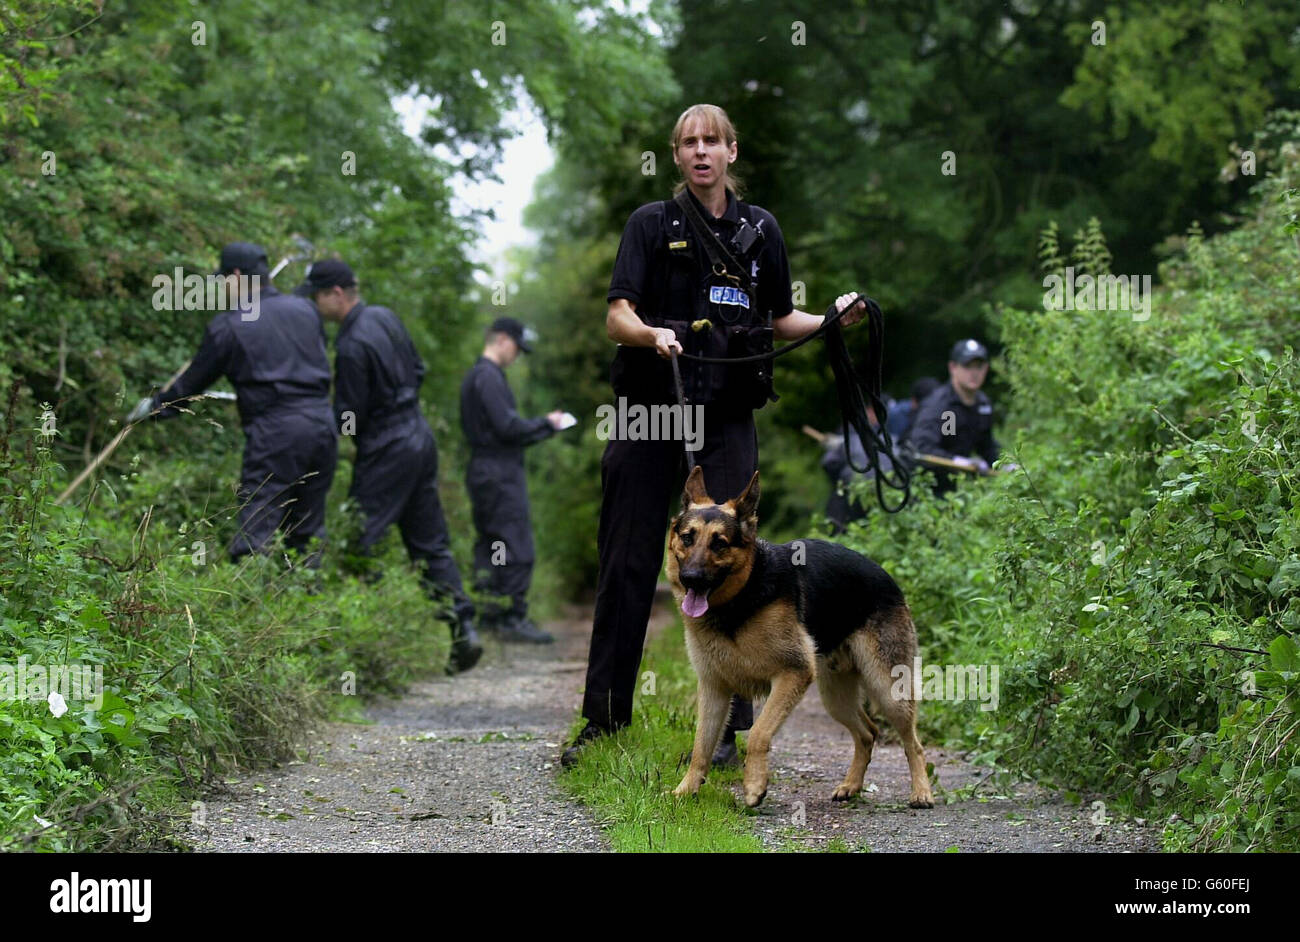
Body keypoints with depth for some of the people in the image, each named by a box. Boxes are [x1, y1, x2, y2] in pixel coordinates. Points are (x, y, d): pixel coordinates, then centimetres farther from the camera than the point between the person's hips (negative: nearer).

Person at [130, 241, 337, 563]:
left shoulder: (228, 326, -3)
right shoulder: (303, 309, 11)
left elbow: (192, 383, 7)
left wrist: (153, 407, 24)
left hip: (274, 435, -6)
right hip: (322, 424, 6)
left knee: (254, 535, -7)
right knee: (307, 533, 14)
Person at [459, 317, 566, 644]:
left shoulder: (477, 376, 18)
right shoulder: (489, 377, -13)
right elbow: (508, 426, -19)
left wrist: (543, 426, 14)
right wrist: (546, 423, -6)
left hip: (484, 470, 11)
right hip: (499, 473, -11)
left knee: (489, 544, 12)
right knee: (516, 545, -9)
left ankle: (487, 616, 15)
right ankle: (514, 618, -9)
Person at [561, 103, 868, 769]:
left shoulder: (760, 230, 11)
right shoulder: (652, 224, 3)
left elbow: (778, 322, 18)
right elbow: (617, 318, -6)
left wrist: (834, 319, 0)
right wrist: (654, 334, -27)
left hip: (727, 419, 1)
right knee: (628, 566, 2)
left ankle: (727, 727, 4)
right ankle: (603, 720, 11)